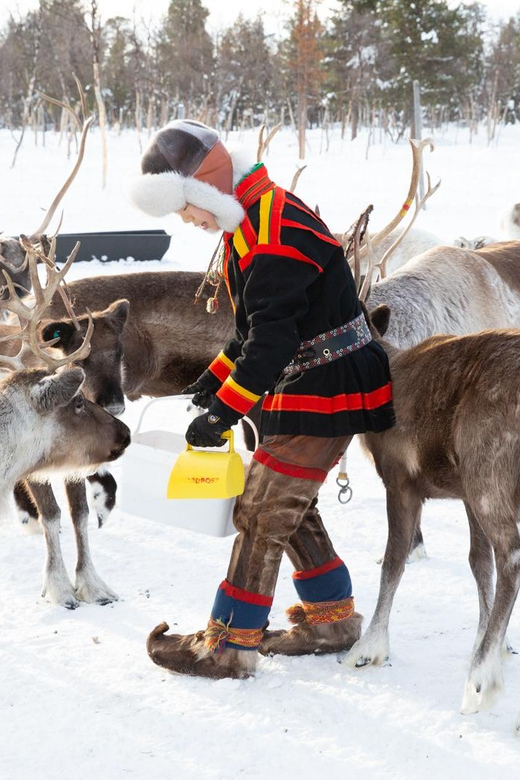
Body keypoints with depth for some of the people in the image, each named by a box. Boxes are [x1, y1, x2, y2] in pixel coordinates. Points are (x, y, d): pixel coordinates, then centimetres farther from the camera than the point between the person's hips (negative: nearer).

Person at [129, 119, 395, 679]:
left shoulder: (276, 230, -22)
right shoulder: (249, 223, 13)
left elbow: (273, 335, -27)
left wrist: (225, 411, -25)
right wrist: (218, 375, 16)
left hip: (323, 394, -10)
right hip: (305, 390, 10)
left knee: (263, 514, -7)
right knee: (288, 506, 18)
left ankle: (229, 645, 0)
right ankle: (332, 619, 29)